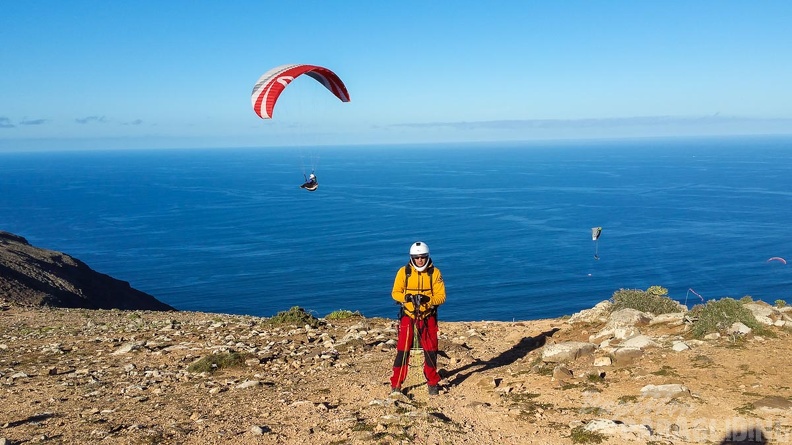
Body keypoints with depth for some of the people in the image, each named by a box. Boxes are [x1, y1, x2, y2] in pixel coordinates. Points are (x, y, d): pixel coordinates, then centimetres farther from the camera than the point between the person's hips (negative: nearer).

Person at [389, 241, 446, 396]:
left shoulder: (435, 273, -6)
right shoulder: (404, 272, -5)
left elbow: (441, 296, -7)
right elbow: (395, 293, -2)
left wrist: (427, 299, -27)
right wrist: (406, 297, -23)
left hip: (428, 315, 1)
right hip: (408, 315, 0)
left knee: (431, 350, 6)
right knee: (403, 349, -2)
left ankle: (432, 383, 22)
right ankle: (396, 384, 6)